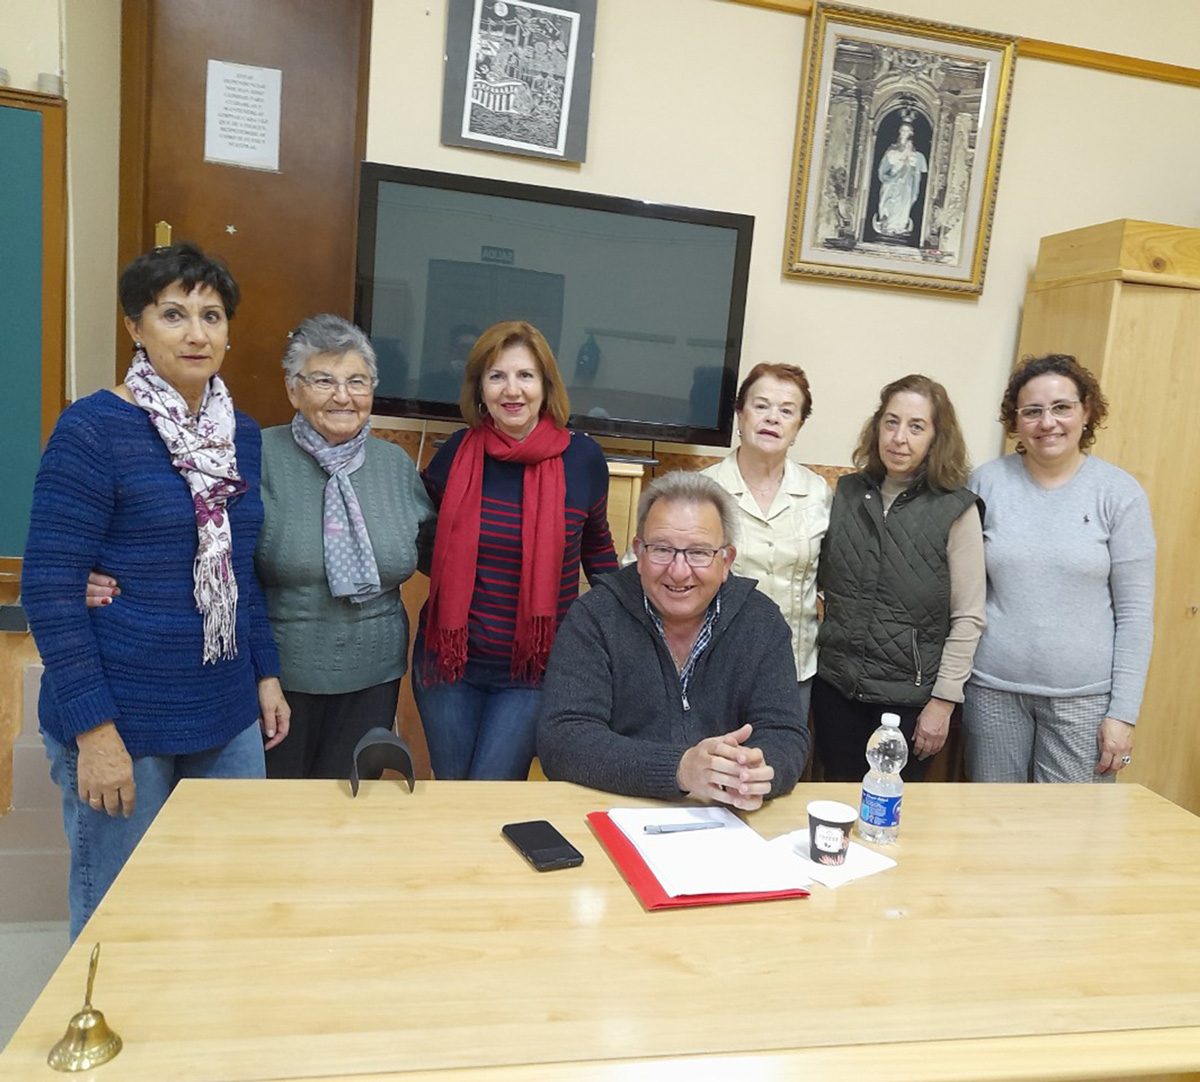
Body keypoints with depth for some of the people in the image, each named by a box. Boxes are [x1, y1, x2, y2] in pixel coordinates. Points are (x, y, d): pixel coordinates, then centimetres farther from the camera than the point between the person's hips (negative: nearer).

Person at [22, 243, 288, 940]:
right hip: (123, 726, -5)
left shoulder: (242, 435, 7)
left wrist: (267, 674, 11)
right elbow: (49, 587, -13)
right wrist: (94, 730, -16)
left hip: (228, 720, 6)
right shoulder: (94, 429, -11)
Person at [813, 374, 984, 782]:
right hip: (835, 685, 3)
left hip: (909, 697, -3)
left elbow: (968, 618, -6)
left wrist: (943, 700, -7)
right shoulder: (848, 493, 4)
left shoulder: (956, 511, -7)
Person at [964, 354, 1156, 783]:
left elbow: (1135, 611, -2)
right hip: (993, 689, 1)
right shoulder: (986, 483, 0)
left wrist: (1124, 712, -5)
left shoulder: (1120, 492, -2)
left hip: (1083, 697, -1)